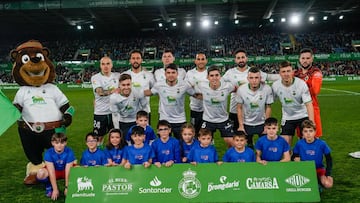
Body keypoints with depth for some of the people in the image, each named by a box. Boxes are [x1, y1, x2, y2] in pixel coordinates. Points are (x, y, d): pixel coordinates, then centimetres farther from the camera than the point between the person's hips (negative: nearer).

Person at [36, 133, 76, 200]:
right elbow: (52, 173, -26)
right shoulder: (48, 153, -24)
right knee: (41, 174, -33)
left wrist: (67, 188, -23)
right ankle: (49, 186, 1)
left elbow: (68, 171, -23)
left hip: (64, 171, 1)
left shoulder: (69, 152, -24)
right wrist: (55, 189, -28)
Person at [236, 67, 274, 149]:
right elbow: (239, 108, -7)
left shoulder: (267, 89, -19)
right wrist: (241, 126, -8)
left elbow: (268, 108, -7)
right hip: (246, 124, 0)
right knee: (249, 146, 14)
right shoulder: (241, 89, -18)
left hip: (262, 123, 0)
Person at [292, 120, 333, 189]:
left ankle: (318, 180, 6)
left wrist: (328, 174, -11)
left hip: (319, 168, -1)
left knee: (328, 184, -26)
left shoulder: (322, 144, -14)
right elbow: (294, 157, 2)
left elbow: (329, 160, -4)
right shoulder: (299, 144, -12)